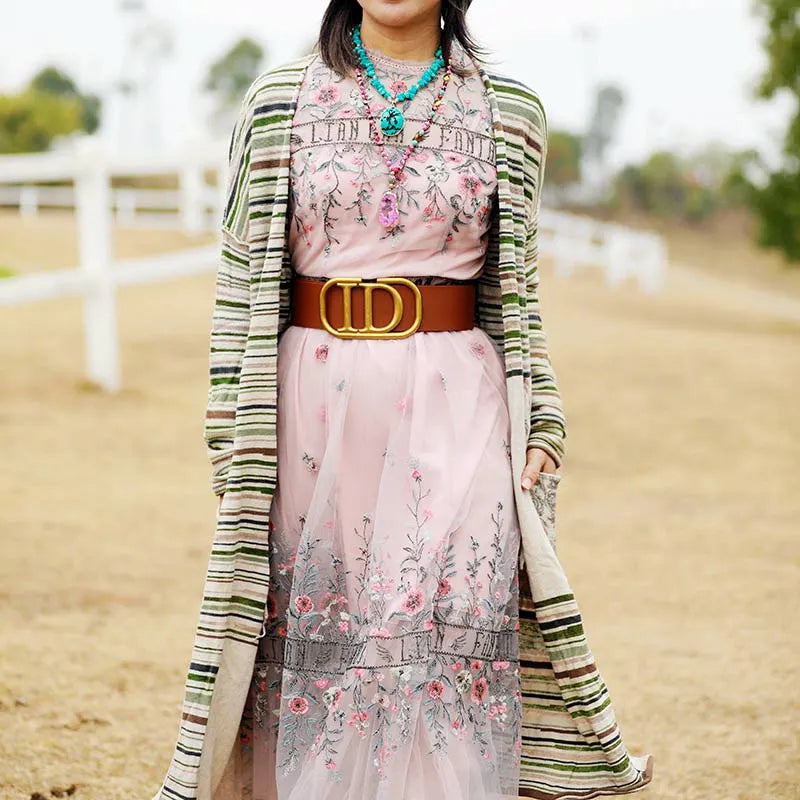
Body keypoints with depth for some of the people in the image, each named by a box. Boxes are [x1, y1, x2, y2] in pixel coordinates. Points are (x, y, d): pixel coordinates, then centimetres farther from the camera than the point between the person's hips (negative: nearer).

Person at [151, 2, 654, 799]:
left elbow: (516, 289, 10)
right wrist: (235, 435, 0)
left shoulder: (507, 112, 6)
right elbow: (242, 277, 5)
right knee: (312, 638, 4)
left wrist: (538, 426, 2)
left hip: (453, 412, 0)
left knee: (450, 640, -6)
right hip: (314, 405, 0)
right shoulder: (278, 99, 5)